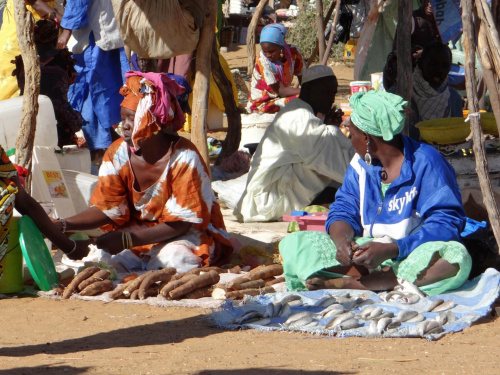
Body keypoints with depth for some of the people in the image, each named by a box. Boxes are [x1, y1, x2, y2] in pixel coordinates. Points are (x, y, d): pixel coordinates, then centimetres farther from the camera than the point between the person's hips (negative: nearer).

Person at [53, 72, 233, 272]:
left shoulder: (183, 158, -23)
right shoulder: (117, 154, -9)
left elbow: (180, 222, -21)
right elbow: (105, 210, -6)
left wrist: (128, 240, -32)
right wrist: (62, 225, -23)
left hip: (189, 233, -4)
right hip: (139, 229, 4)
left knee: (173, 256, -35)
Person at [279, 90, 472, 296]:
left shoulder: (427, 163, -10)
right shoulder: (360, 164, 9)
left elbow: (447, 223, -18)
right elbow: (343, 210, 6)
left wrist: (390, 250, -30)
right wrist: (342, 240, -20)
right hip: (365, 252, 5)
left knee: (456, 259, -39)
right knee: (293, 243, -13)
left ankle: (345, 283, -35)